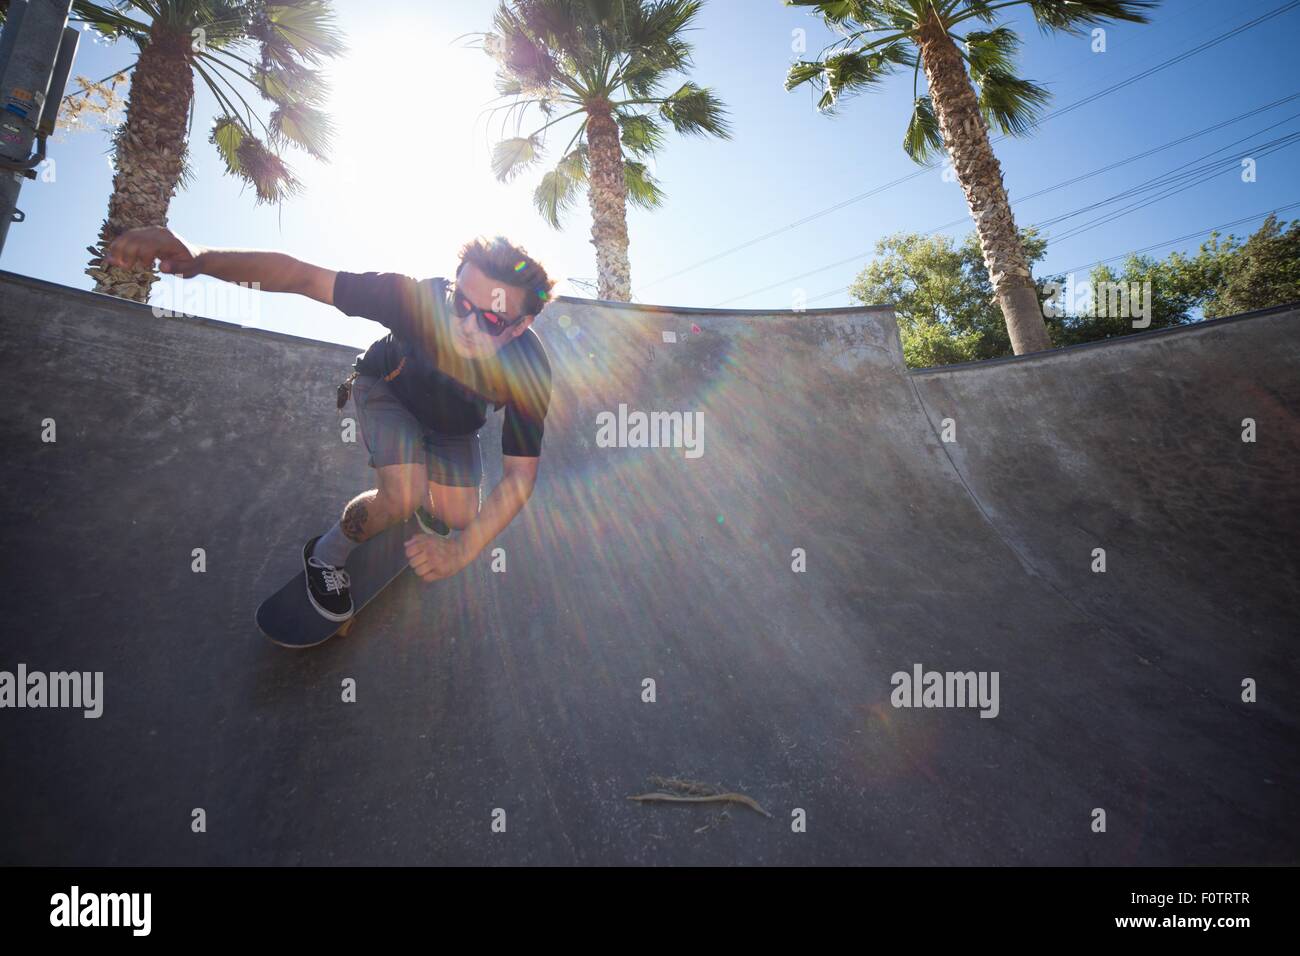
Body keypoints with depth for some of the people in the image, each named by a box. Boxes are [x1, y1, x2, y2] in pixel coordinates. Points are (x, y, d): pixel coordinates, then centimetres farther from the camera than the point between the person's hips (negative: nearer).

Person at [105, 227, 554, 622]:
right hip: (387, 387, -2)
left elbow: (520, 475, -33)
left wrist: (462, 550, -45)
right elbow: (305, 277, -42)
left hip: (452, 425, 2)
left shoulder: (529, 368, -36)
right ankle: (326, 555, 6)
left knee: (456, 517, -13)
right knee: (402, 499, -24)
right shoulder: (422, 297, -40)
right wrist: (202, 258, -60)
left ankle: (424, 497, 25)